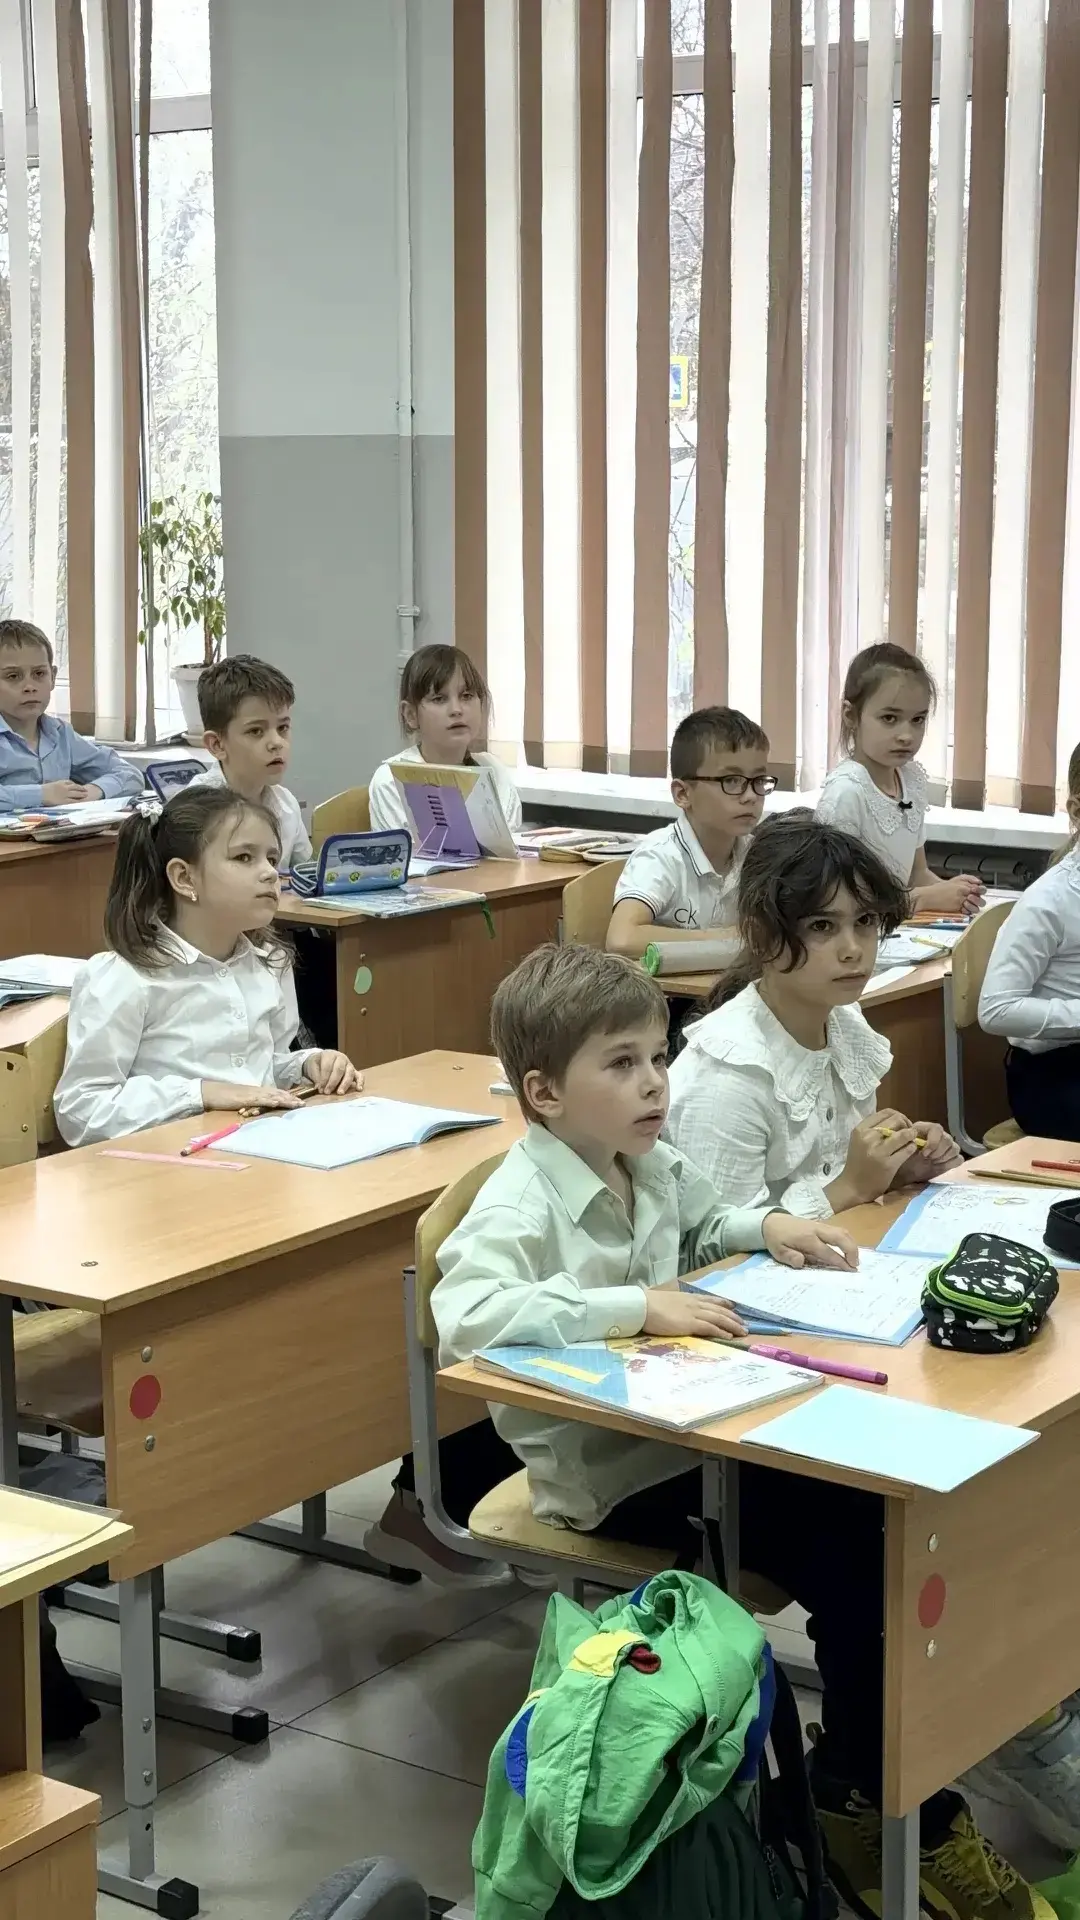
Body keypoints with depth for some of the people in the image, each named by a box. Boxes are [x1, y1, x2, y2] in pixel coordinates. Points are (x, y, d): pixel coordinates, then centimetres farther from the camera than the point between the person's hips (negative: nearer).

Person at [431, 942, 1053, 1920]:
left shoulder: (654, 1167, 5)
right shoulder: (518, 1207, -21)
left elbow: (704, 1222, 28)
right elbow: (465, 1319, -40)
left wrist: (766, 1228, 5)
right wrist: (635, 1304, -38)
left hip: (689, 1427, 8)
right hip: (608, 1471, -8)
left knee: (873, 1508, -8)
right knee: (849, 1563, -16)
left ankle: (856, 1787, 8)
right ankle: (908, 1815, 3)